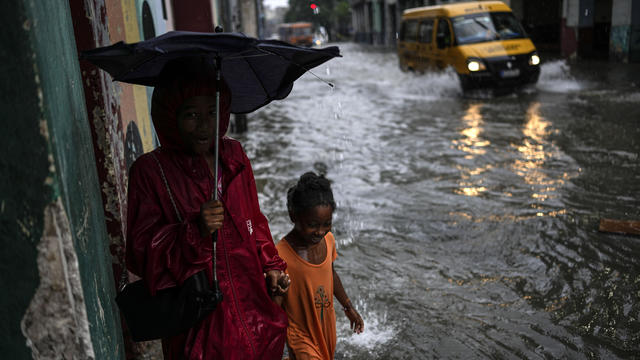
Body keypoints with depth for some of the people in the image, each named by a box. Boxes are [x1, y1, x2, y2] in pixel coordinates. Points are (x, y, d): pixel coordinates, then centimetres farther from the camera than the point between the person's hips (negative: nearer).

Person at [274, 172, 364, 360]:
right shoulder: (281, 254, -27)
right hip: (300, 334, -6)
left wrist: (349, 308, 19)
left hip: (327, 327, 6)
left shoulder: (328, 240, -7)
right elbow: (274, 304, -20)